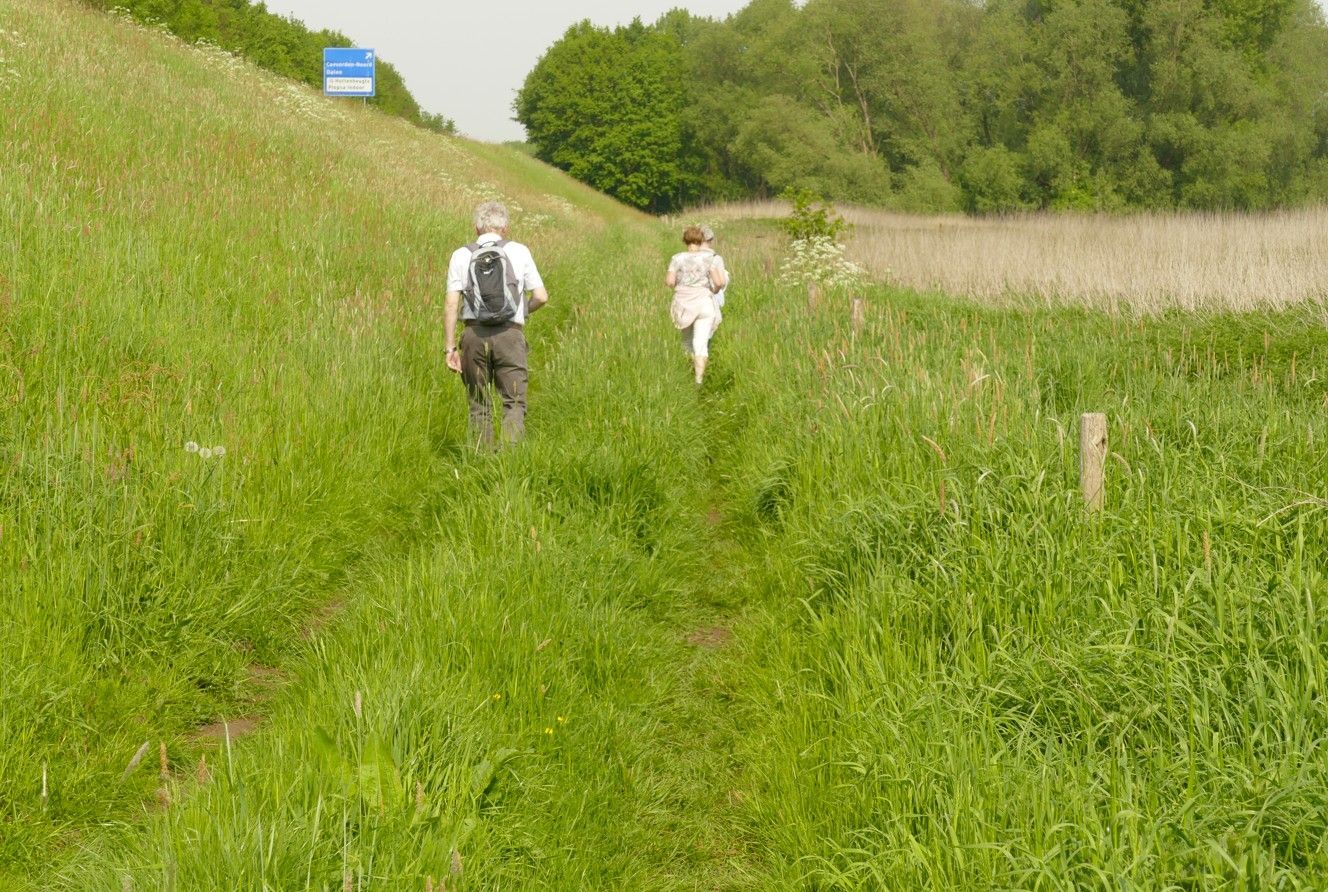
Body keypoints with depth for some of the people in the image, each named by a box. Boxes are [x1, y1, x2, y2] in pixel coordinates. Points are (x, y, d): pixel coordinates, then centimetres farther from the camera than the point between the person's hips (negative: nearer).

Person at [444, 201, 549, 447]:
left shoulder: (461, 255, 7)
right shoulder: (519, 251, 6)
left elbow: (451, 306, 1)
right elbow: (541, 297, 3)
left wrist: (450, 348, 3)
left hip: (475, 334, 2)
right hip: (510, 334, -1)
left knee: (480, 406, 12)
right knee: (514, 403, -2)